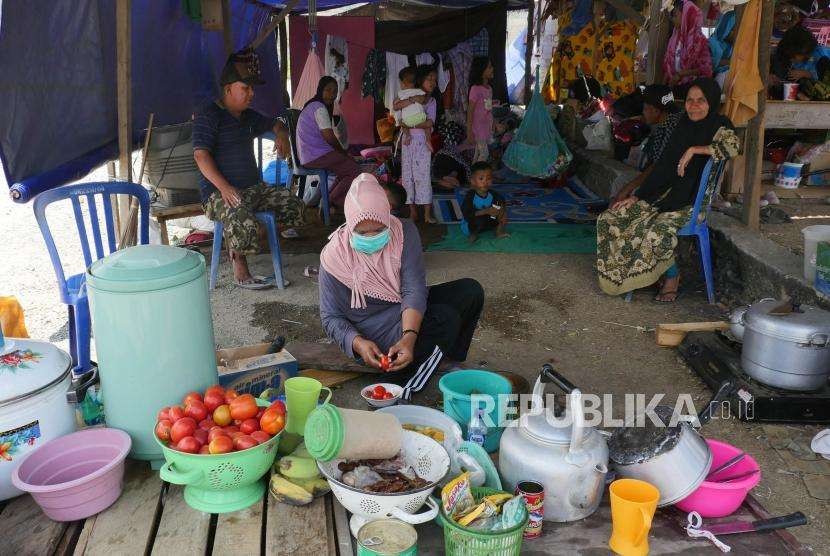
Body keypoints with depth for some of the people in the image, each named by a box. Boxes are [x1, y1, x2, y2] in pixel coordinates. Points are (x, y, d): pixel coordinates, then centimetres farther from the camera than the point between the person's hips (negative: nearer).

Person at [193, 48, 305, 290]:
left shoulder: (249, 116, 17)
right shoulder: (208, 115, -8)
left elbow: (274, 123, 35)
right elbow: (201, 155, -18)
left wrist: (281, 134, 8)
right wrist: (224, 187, -30)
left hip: (254, 187, 8)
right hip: (219, 192, -8)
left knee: (293, 205, -6)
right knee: (241, 218, -37)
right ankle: (241, 273, -20)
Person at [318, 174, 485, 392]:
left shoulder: (404, 232, -12)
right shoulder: (333, 257, -18)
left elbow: (414, 288, -20)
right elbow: (331, 317, -13)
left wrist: (409, 336, -37)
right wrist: (359, 343, -33)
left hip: (411, 313, 6)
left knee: (471, 290, -9)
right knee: (445, 317, -28)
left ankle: (449, 359, 4)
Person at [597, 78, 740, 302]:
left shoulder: (719, 126, -5)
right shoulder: (683, 126, 12)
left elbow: (733, 146, -29)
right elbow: (663, 166, 12)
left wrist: (694, 149, -21)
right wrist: (635, 197, 6)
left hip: (694, 200, -7)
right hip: (665, 193, 7)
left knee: (658, 232, -33)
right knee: (611, 218, -8)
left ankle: (673, 276, -3)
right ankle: (626, 274, 6)